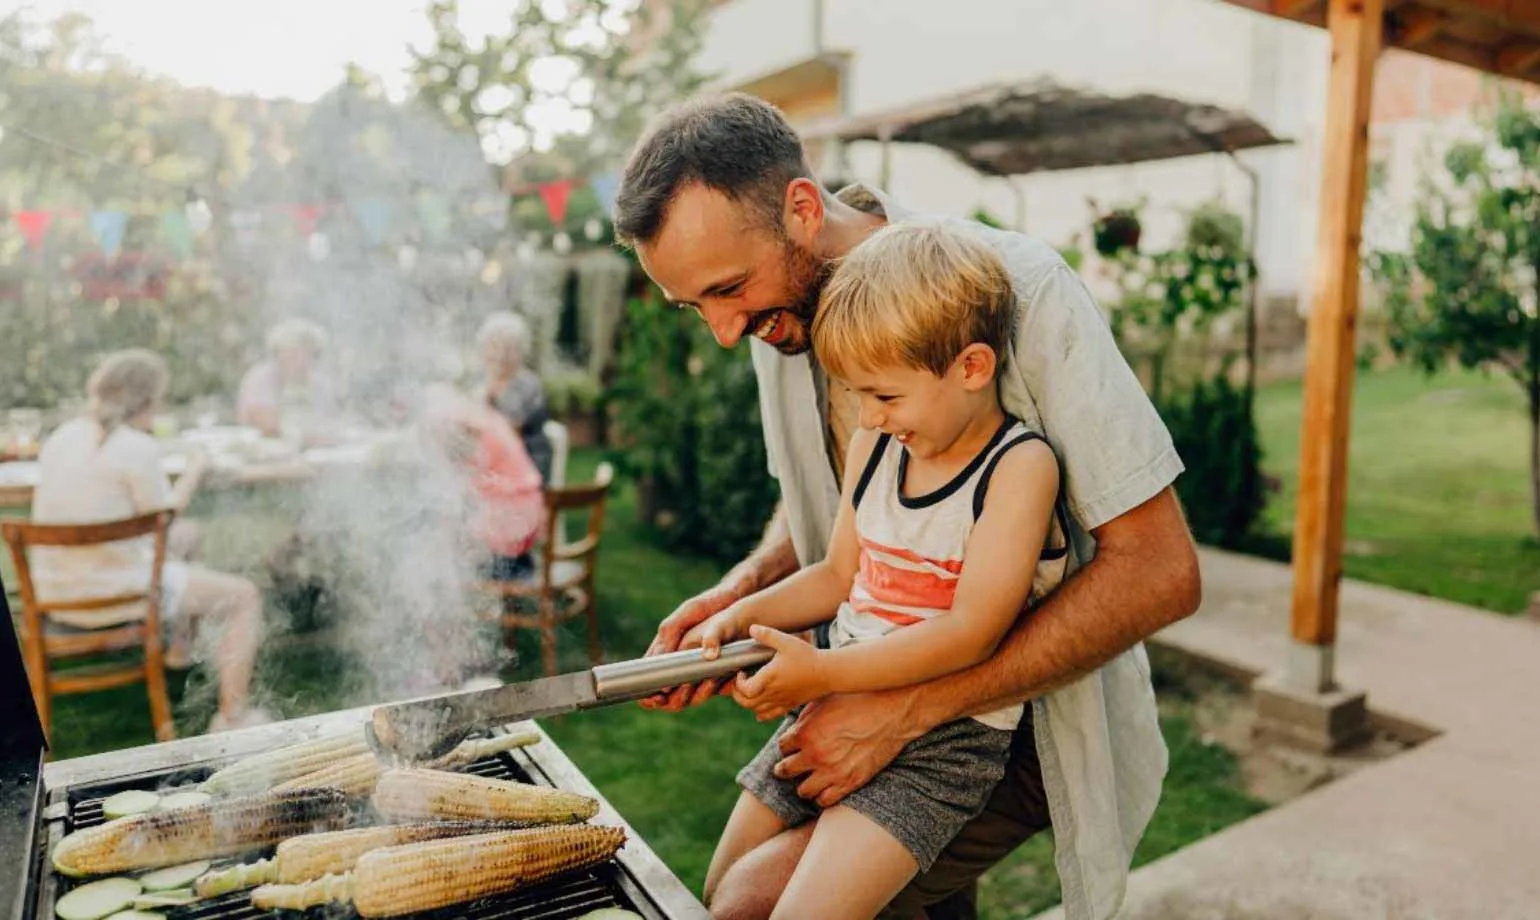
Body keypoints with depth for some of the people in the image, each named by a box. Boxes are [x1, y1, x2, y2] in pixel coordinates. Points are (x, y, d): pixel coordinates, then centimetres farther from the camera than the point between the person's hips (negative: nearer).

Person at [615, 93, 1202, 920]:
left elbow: (1159, 571, -25)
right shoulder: (779, 309, -3)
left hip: (1025, 717, -6)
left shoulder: (1022, 288, -23)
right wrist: (743, 589, -9)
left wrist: (908, 710, -27)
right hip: (887, 696, 7)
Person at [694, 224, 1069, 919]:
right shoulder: (874, 446, 4)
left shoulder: (1020, 465, -16)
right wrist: (743, 615, -2)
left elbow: (970, 633, -21)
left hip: (943, 736, -7)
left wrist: (824, 672, -22)